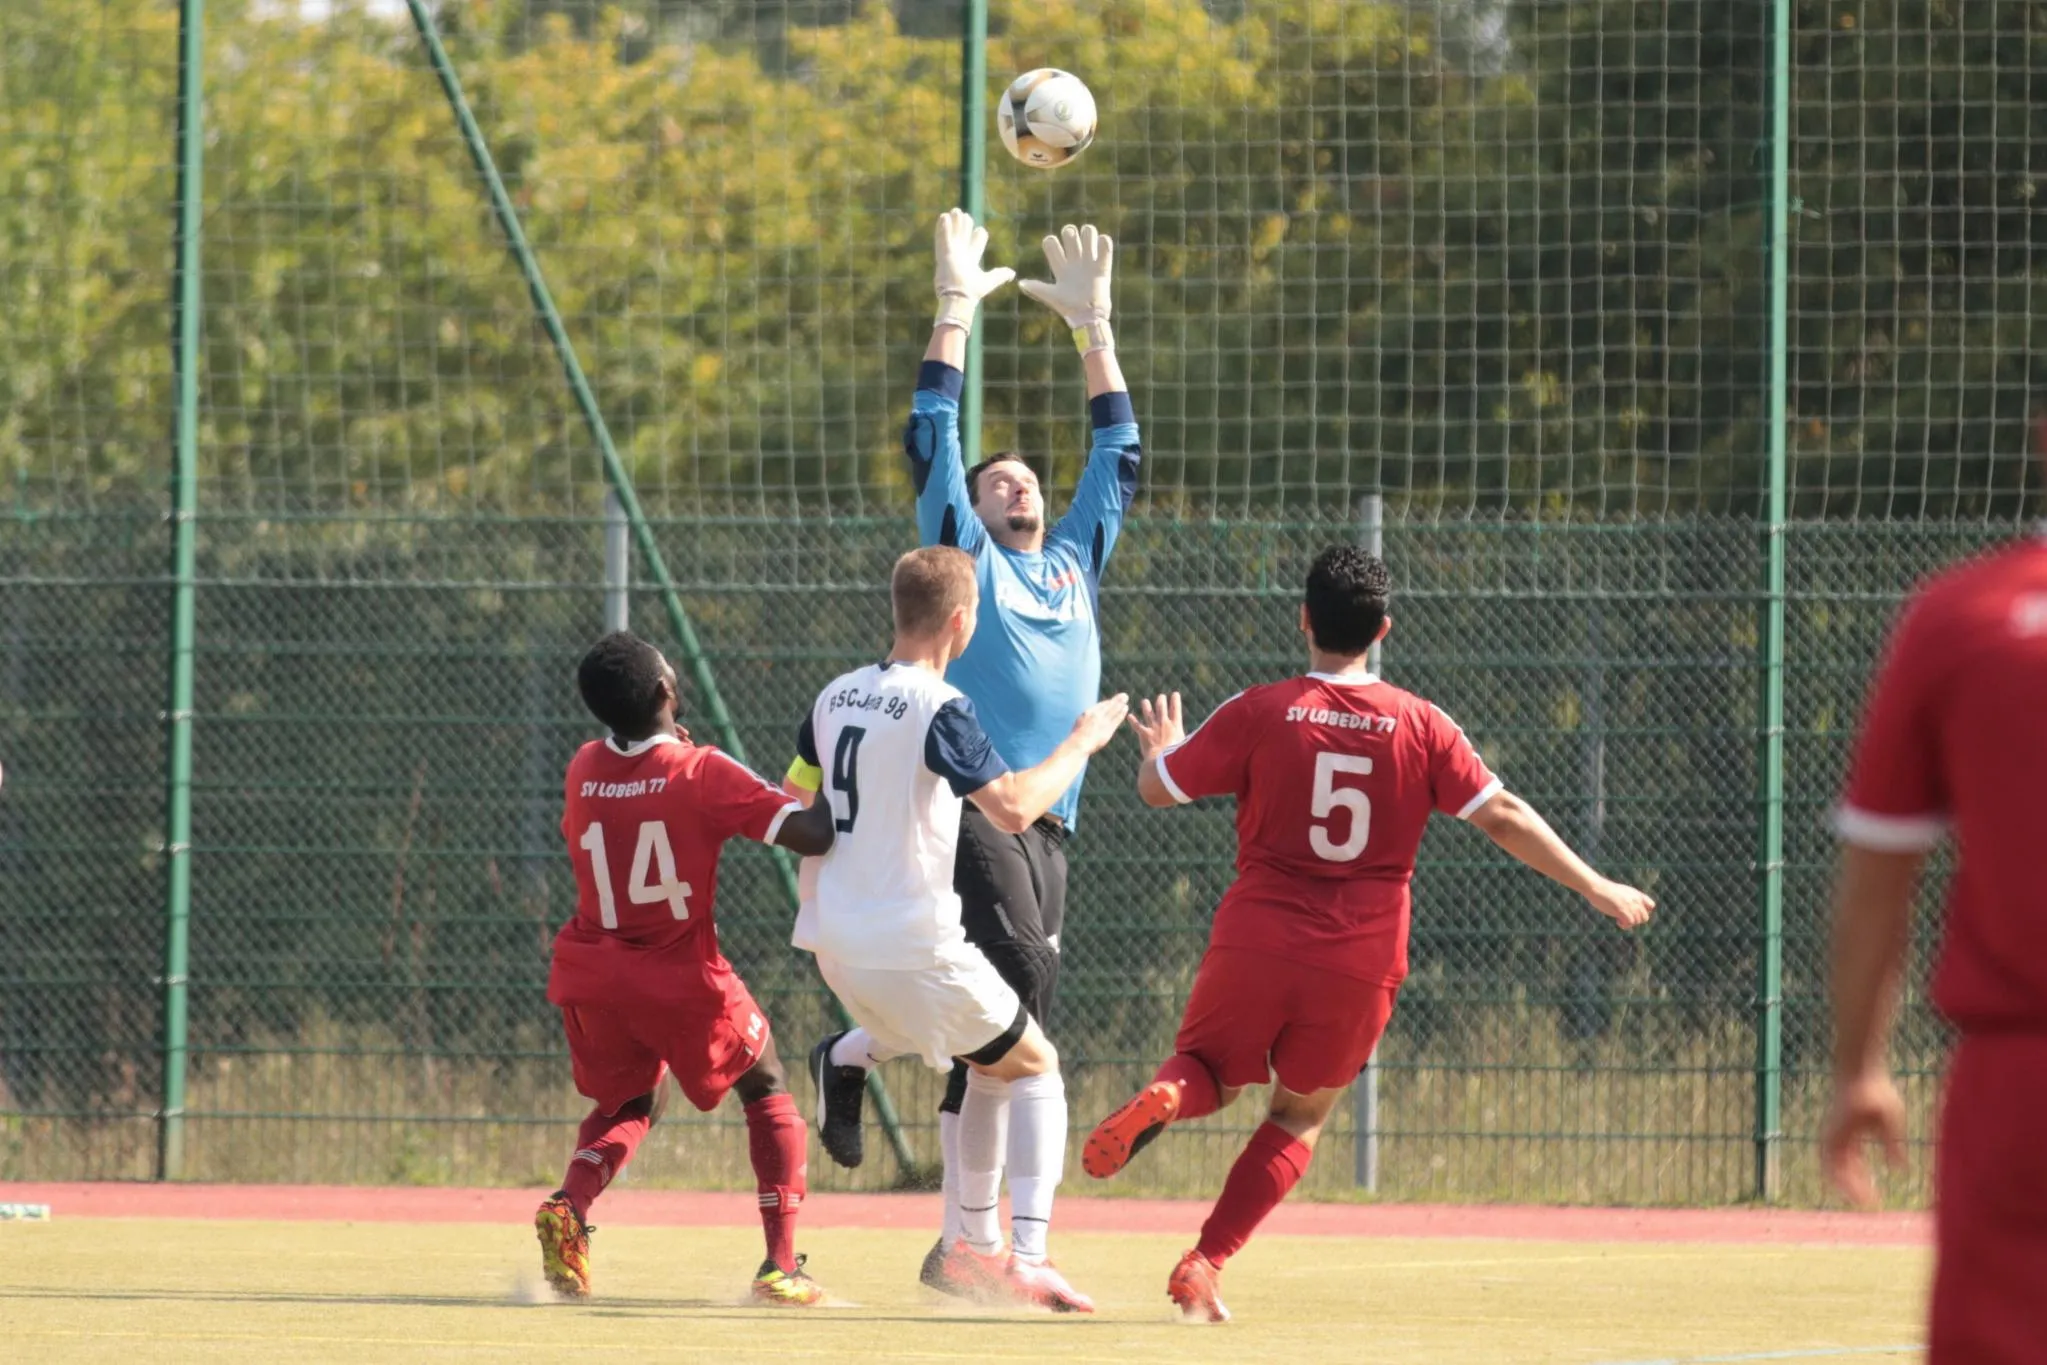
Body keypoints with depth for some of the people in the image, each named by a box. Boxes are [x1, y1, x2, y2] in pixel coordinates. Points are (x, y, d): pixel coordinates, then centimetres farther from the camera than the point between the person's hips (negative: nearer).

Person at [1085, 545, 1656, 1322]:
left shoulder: (1258, 713, -3)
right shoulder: (1419, 726, 0)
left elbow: (1157, 789, 5)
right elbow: (1504, 818, -1)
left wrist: (1160, 747, 29)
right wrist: (1595, 888, 9)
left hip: (1256, 944, -1)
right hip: (1361, 966, 1)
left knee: (1210, 1074, 20)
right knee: (1300, 1117, 19)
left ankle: (1163, 1100, -18)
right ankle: (1204, 1266, 4)